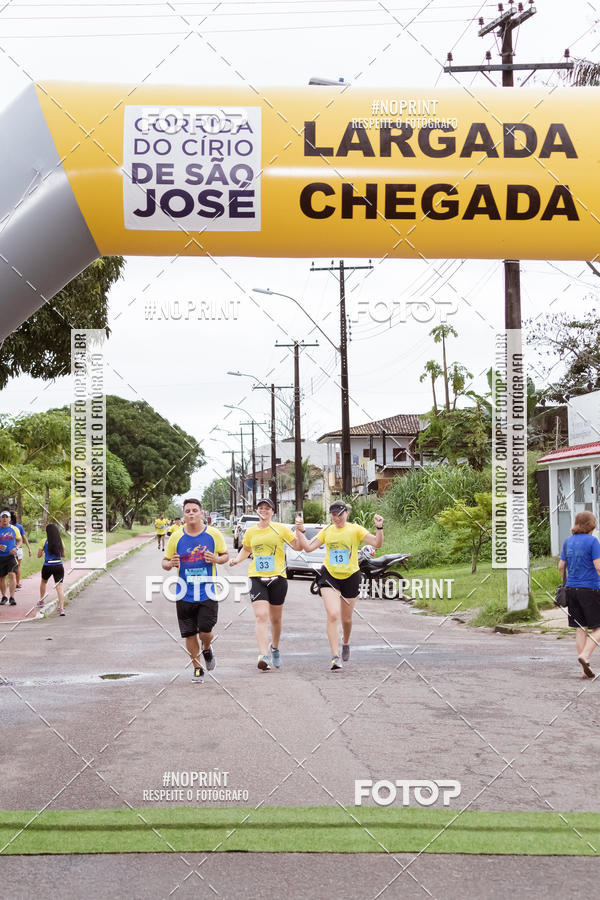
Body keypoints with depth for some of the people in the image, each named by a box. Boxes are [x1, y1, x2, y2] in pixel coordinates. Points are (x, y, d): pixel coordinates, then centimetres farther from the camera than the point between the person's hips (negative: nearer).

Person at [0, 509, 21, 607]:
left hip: (11, 556, -1)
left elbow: (20, 541, 11)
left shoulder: (14, 529, 5)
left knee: (12, 575, -17)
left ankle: (12, 597, -18)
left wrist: (16, 548, -9)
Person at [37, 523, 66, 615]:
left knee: (43, 582, 29)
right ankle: (61, 608, -16)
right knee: (59, 587, -4)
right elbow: (63, 555, 11)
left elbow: (39, 555, 2)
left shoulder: (44, 541, -5)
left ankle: (41, 600, 45)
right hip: (59, 566, 1)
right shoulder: (60, 541, 1)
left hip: (47, 566, -1)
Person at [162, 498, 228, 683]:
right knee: (189, 634, 5)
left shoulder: (213, 534, -2)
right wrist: (170, 564, -16)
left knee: (205, 632, -9)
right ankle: (197, 668, 24)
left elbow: (225, 555, 10)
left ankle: (207, 649, 27)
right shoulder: (176, 537, 1)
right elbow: (165, 562, 8)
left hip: (208, 593, -1)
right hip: (185, 594, 2)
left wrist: (216, 559, -13)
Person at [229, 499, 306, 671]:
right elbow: (246, 549, 26)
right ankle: (264, 655, -24)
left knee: (275, 619, 12)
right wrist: (237, 559, 8)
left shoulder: (281, 529, 1)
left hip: (277, 578, 0)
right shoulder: (251, 531, 8)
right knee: (260, 616, -16)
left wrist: (300, 530, -15)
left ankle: (274, 648, 38)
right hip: (257, 578, 1)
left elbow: (299, 546, -1)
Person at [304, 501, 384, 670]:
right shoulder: (326, 531, 4)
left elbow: (377, 543, -14)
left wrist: (379, 528, -29)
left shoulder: (355, 530, -5)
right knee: (332, 615, -17)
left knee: (346, 619, 12)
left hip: (350, 577, 0)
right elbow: (308, 547, 4)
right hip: (329, 576, 1)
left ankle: (345, 643, 44)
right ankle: (335, 657, -16)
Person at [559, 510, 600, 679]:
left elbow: (561, 566, 12)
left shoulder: (568, 541, 8)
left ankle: (585, 669, 7)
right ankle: (585, 655, -17)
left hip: (571, 589, 6)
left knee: (581, 628, 9)